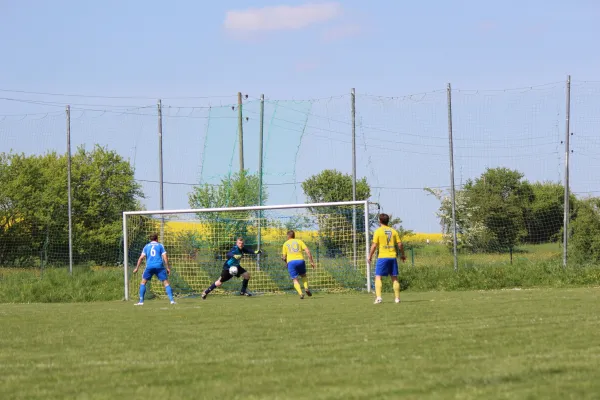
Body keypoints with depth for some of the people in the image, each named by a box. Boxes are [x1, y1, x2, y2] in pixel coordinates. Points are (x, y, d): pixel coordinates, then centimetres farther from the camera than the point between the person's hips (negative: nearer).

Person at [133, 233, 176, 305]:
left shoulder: (146, 246, 15)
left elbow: (141, 258, 7)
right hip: (159, 266, -1)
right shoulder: (160, 245, 11)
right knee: (166, 282, 4)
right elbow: (165, 257, 2)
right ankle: (171, 300, -7)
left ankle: (141, 301, 2)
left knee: (143, 282, 10)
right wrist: (168, 268, 5)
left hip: (149, 266, 1)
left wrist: (137, 268, 10)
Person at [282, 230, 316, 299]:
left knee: (295, 280, 3)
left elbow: (284, 257, 11)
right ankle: (306, 288, 0)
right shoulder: (299, 241, 14)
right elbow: (307, 251, 3)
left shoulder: (285, 244, 13)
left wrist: (285, 260, 34)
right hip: (300, 260, 1)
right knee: (303, 275, 24)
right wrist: (312, 262, 6)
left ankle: (300, 293, -19)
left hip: (290, 262, -1)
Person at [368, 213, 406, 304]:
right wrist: (402, 255, 20)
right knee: (394, 278, 12)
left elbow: (374, 245, -7)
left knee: (378, 277, -1)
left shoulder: (378, 231, -4)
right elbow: (400, 244, 7)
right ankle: (397, 298, 12)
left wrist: (370, 256, 3)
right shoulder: (393, 231, 8)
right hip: (392, 257, 4)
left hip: (382, 257, -4)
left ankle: (378, 297, -15)